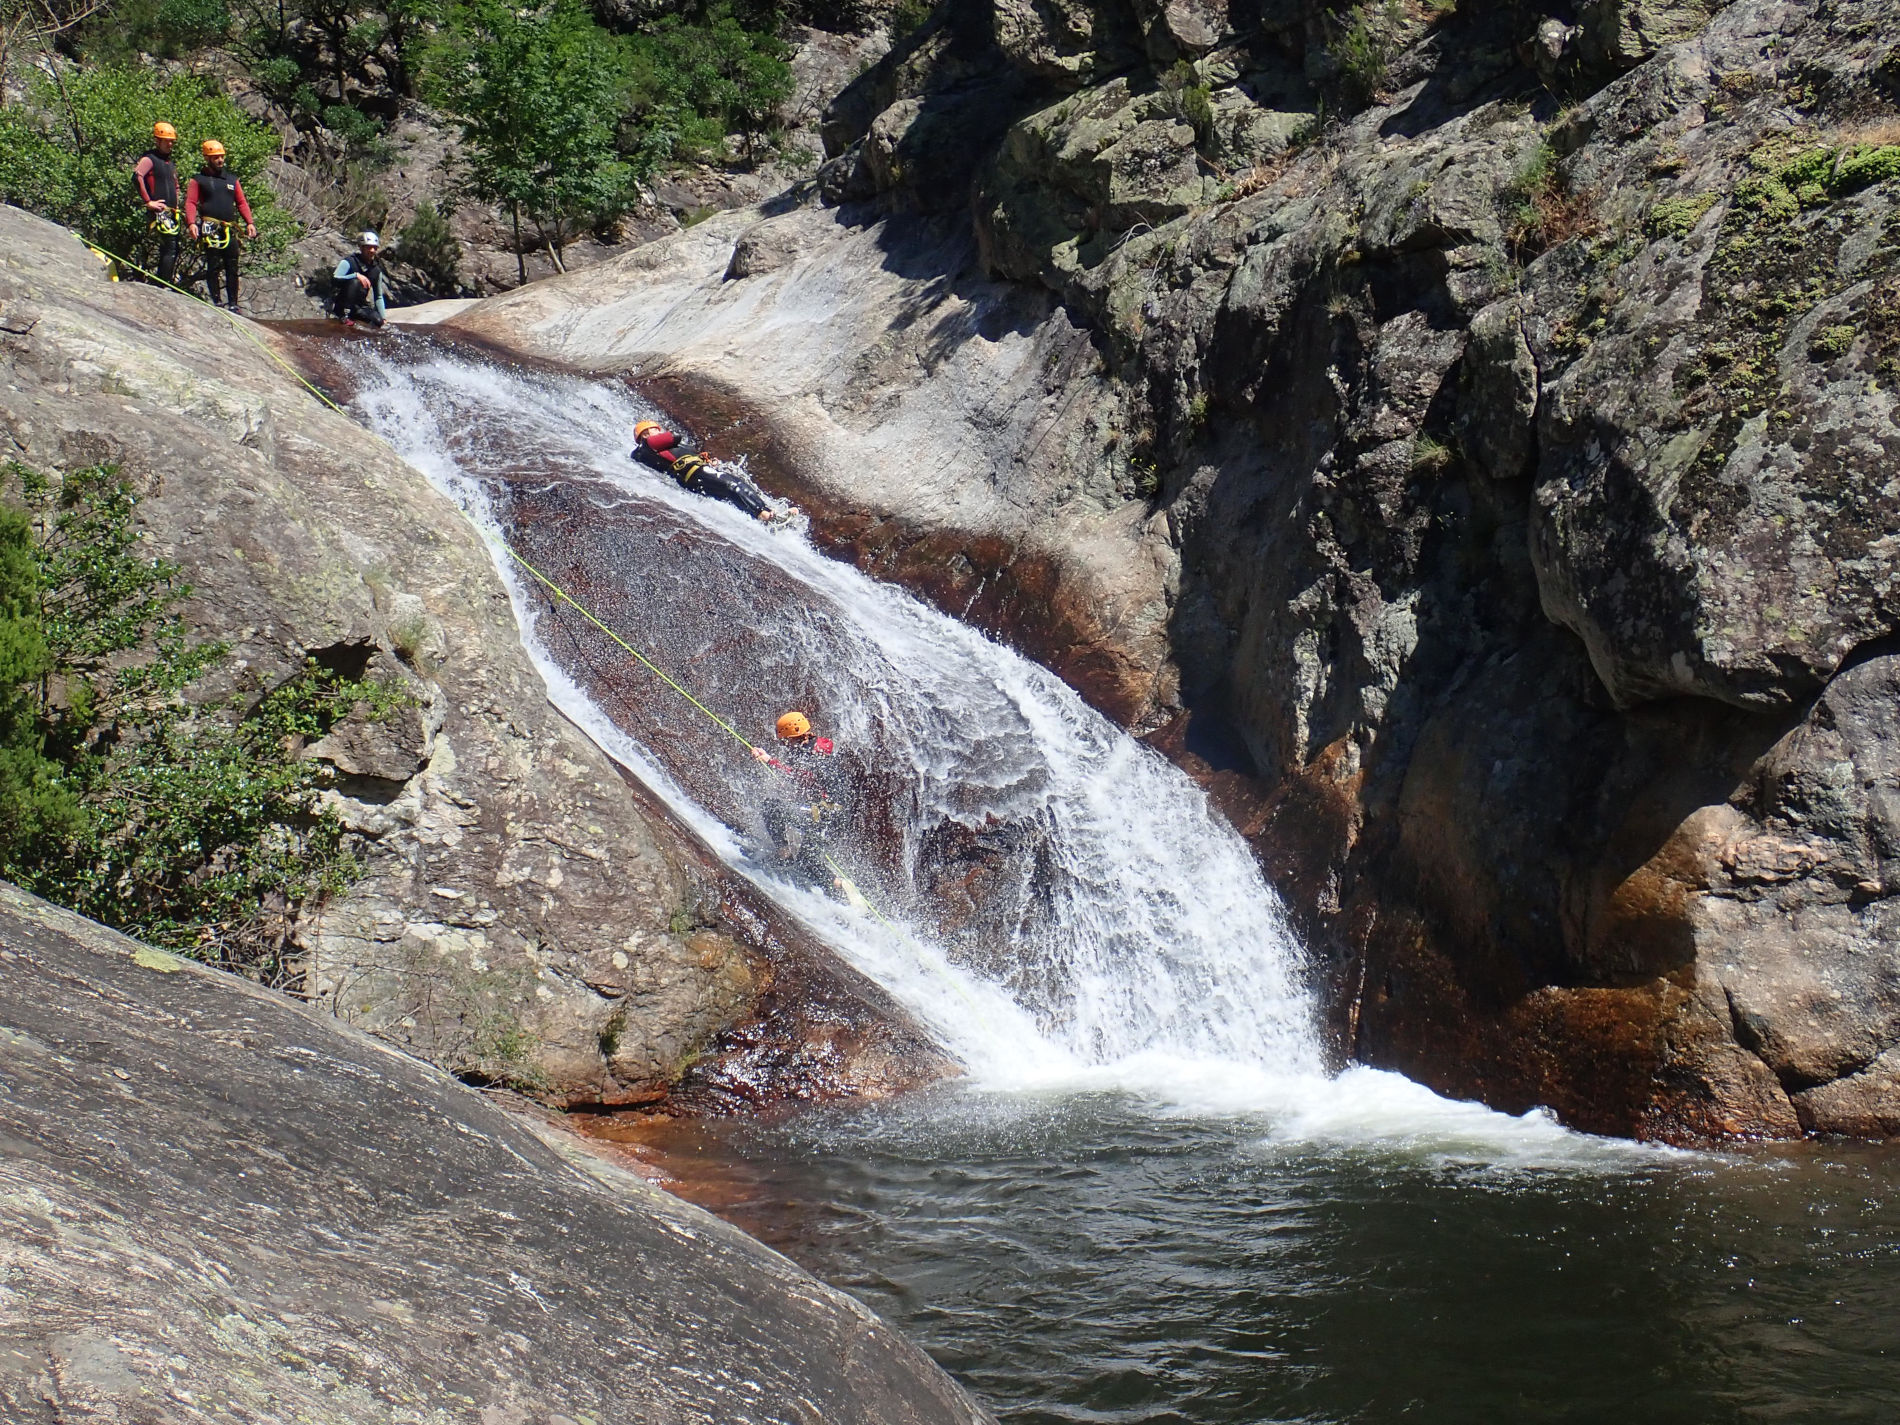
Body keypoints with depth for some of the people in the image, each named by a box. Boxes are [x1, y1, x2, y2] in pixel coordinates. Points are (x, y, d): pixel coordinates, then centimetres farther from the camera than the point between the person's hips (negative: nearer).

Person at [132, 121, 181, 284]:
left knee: (169, 250, 9)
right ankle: (164, 285, -18)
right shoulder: (149, 159, -5)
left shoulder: (170, 163, 22)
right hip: (160, 212, -9)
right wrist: (148, 201, -22)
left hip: (171, 213, 9)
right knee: (170, 248, -17)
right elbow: (136, 177, -23)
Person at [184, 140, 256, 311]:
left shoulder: (232, 179, 20)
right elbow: (190, 203, 0)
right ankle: (216, 302, -3)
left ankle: (233, 303, 6)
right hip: (210, 230, -4)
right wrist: (191, 223, -16)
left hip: (230, 230, 4)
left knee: (232, 268, 2)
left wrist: (249, 222, 6)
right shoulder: (199, 180, 8)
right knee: (213, 267, -6)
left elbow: (242, 203, 20)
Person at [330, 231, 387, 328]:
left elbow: (378, 297, 11)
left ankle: (352, 315, 3)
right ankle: (344, 316, -27)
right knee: (355, 282, -31)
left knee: (377, 321, -21)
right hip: (340, 306, -4)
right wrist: (356, 275, -38)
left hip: (359, 307, 4)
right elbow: (335, 279, -29)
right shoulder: (349, 262, -14)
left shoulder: (376, 270, 4)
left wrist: (383, 318, 3)